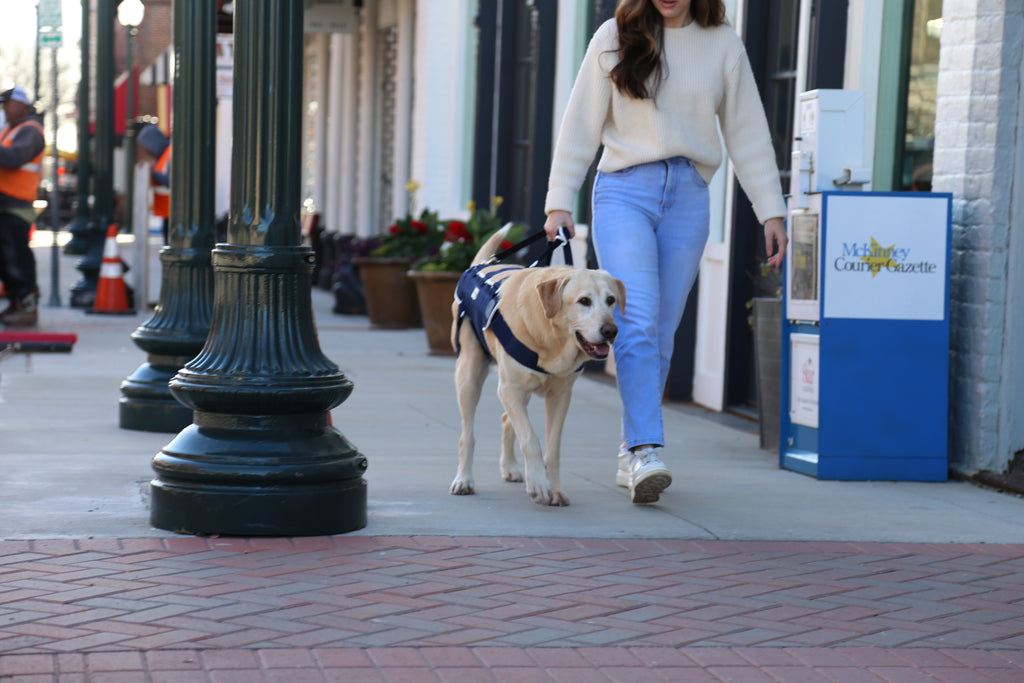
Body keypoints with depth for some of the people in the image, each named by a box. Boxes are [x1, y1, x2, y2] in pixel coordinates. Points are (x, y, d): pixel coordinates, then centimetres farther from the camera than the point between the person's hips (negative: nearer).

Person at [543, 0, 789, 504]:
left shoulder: (723, 46, 8)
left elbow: (748, 132, 11)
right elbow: (581, 123, 6)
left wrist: (771, 211, 6)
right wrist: (559, 201, 1)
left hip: (688, 198, 2)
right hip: (624, 191, -2)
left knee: (662, 333, 2)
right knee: (636, 321, -17)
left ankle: (631, 455, 12)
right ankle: (645, 451, -23)